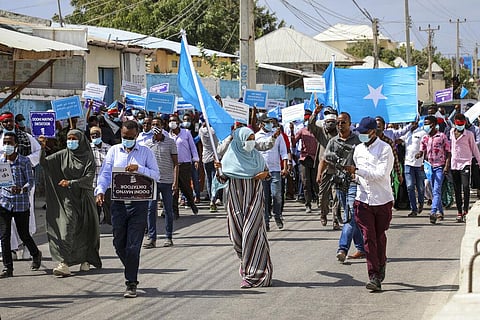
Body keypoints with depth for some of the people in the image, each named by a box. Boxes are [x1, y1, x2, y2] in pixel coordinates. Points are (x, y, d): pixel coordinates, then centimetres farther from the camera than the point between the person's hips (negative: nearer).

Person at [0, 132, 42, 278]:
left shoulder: (24, 161, -3)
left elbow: (31, 181, -7)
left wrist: (22, 189, -24)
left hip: (21, 204, -3)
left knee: (24, 234, 6)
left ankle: (36, 254, 35)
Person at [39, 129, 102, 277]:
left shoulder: (88, 157, -2)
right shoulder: (62, 155, 4)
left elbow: (90, 177, -11)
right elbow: (44, 163, -4)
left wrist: (71, 182, -21)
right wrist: (43, 148, -21)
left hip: (85, 197, 0)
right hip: (68, 197, 0)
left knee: (85, 229, 7)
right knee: (68, 227, -13)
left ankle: (85, 260, 25)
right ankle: (64, 263, -20)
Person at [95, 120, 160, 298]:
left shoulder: (145, 152, 7)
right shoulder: (114, 151, 11)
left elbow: (156, 175, 1)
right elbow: (105, 173, 5)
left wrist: (139, 169, -15)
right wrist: (100, 190, -12)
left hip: (139, 203, -3)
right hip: (118, 202, 3)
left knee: (133, 245, -6)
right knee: (119, 243, 7)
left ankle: (131, 284, -1)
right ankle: (131, 273, 30)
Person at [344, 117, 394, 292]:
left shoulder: (385, 149, -9)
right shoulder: (359, 149, 10)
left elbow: (381, 174, -19)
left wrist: (357, 171, -22)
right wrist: (354, 176, 1)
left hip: (382, 200, -3)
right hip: (363, 199, 3)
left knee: (379, 236, 11)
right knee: (368, 237, -6)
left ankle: (381, 264, 34)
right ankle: (374, 276, -8)